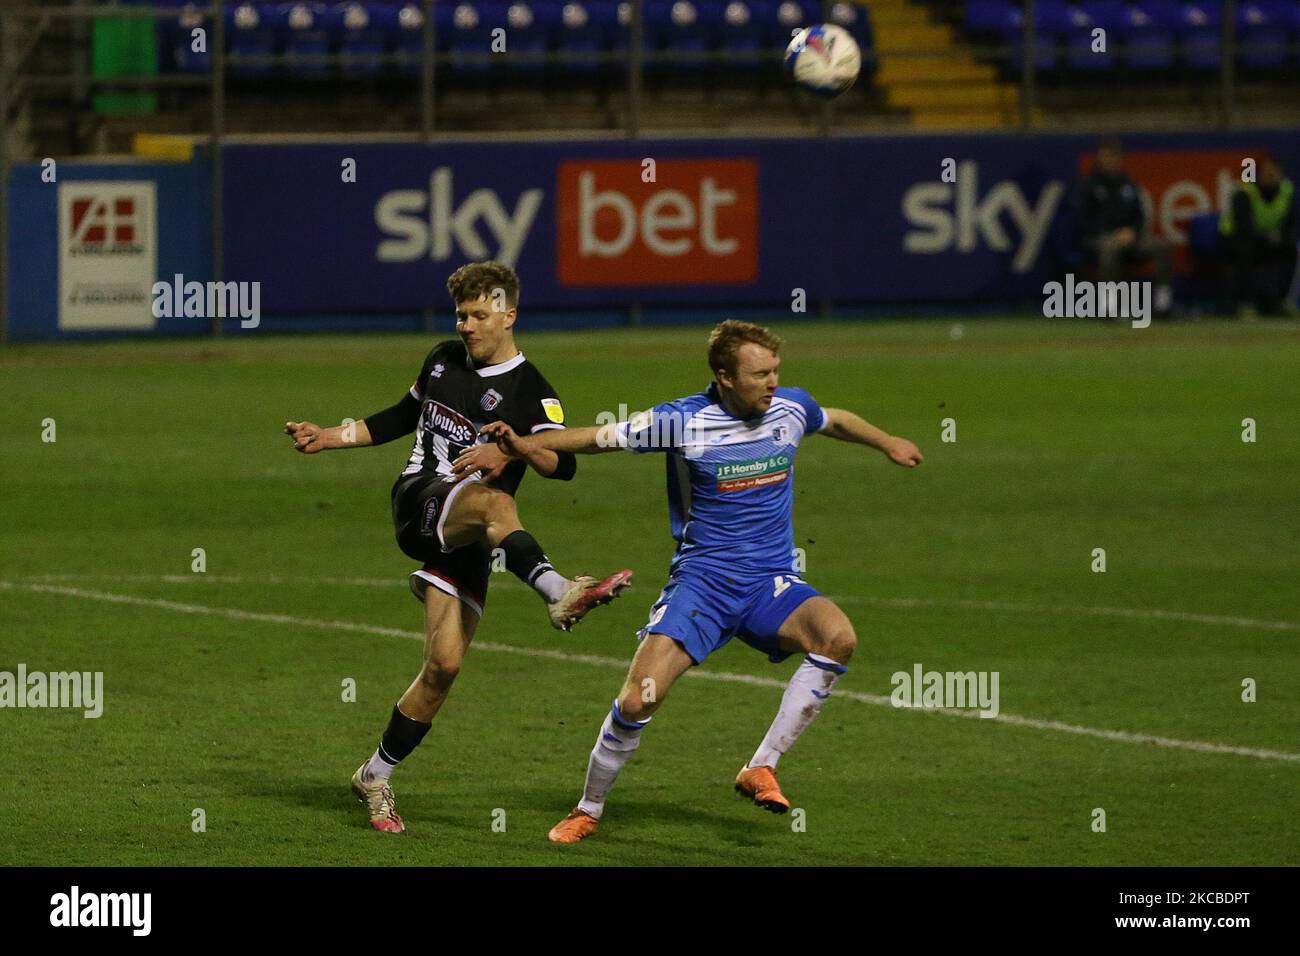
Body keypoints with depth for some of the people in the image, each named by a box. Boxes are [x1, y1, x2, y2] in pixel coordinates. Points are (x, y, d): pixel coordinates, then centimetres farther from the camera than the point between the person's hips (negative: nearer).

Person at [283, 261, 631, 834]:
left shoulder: (530, 391, -1)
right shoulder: (444, 360, 14)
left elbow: (563, 464, -16)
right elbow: (401, 419, 31)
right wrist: (330, 438, 27)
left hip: (467, 540, -1)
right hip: (418, 503, 1)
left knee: (444, 664, -7)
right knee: (493, 501, -34)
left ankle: (376, 777, 10)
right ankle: (559, 592, -61)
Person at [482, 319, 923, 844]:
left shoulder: (792, 408, 2)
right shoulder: (682, 421, -10)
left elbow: (837, 421, 24)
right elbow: (601, 437, -5)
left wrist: (888, 443, 41)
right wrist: (529, 443, -20)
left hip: (771, 583, 3)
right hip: (701, 579, -3)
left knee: (838, 637, -29)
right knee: (637, 701, -17)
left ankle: (760, 769, -18)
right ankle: (587, 811, 9)